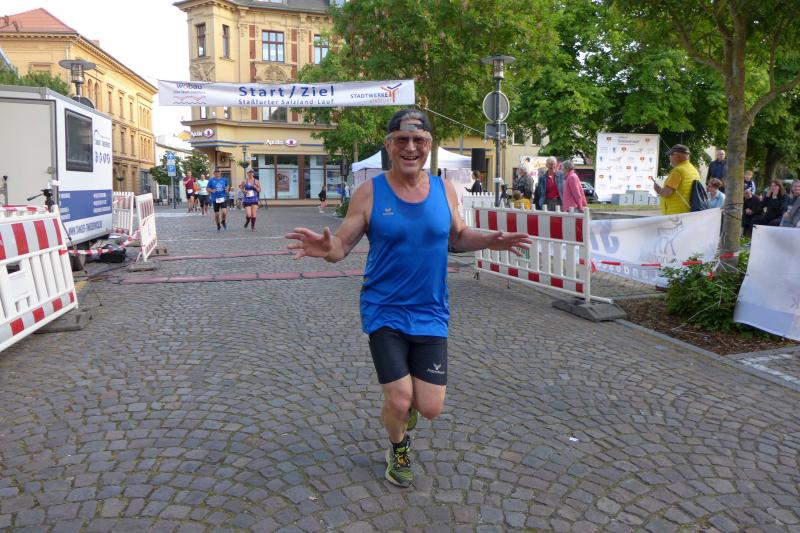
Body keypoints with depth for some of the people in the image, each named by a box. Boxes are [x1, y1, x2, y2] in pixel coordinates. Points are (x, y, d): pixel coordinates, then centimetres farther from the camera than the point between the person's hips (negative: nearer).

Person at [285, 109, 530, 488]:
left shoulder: (444, 190, -1)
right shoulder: (369, 193, -10)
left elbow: (457, 236, 13)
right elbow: (342, 245, -8)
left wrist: (489, 241, -7)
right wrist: (325, 249, -32)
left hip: (430, 314, 3)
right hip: (384, 312, -2)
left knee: (430, 408, 3)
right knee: (399, 401, -3)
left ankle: (399, 406, 42)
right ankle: (398, 450, 33)